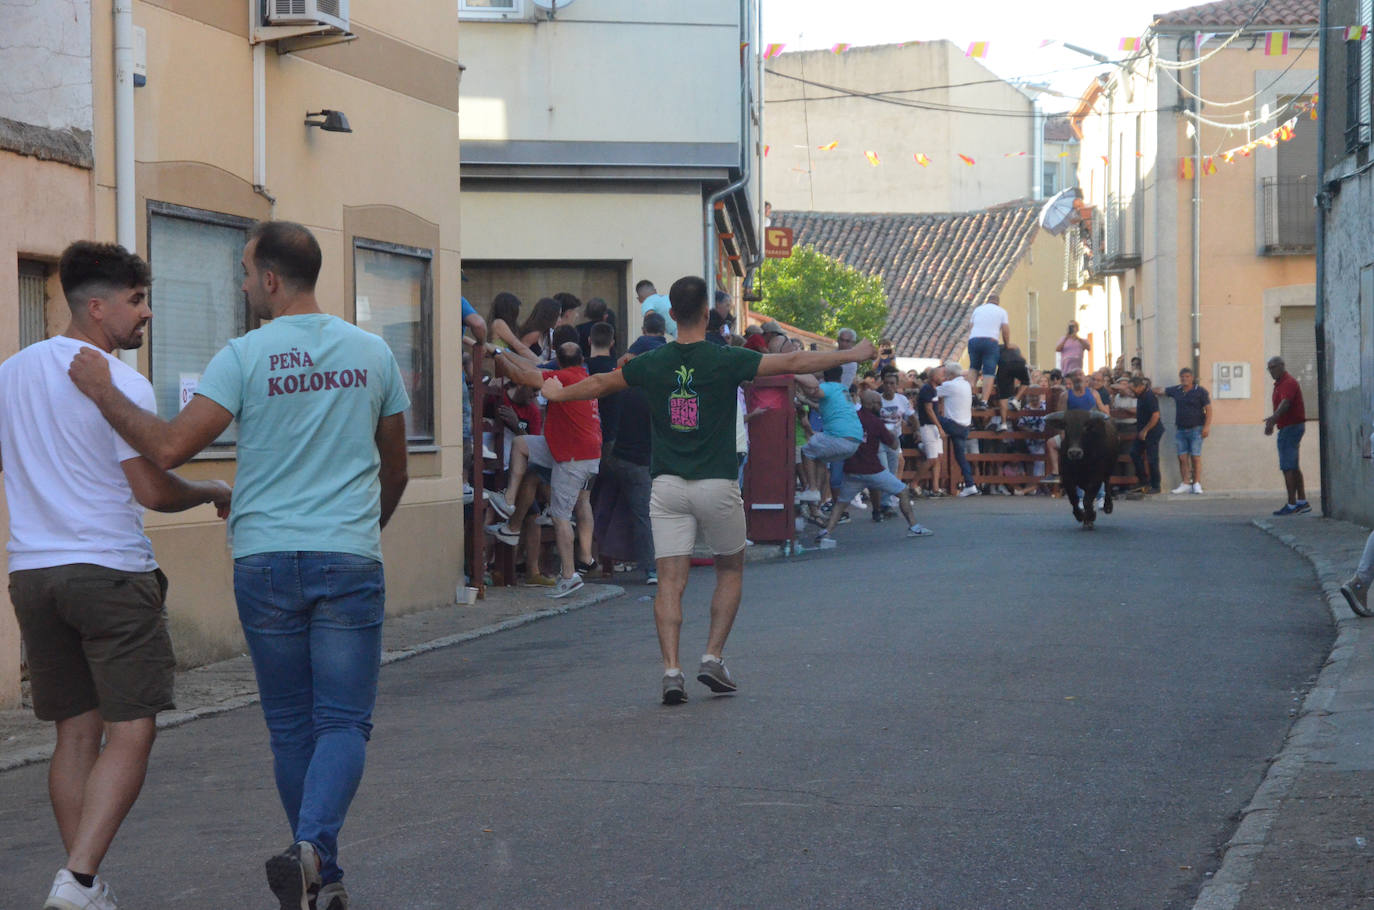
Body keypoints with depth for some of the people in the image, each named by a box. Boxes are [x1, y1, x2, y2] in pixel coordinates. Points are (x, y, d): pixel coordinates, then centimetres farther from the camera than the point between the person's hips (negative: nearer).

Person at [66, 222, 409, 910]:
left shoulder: (245, 357, -6)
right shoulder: (372, 353, 6)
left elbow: (168, 448, -13)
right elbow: (394, 470, 15)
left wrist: (103, 392, 0)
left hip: (265, 561, -1)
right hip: (349, 561, 1)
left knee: (291, 725, 11)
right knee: (343, 721, 1)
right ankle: (314, 846, -22)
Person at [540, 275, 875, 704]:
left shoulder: (652, 363, 2)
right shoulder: (726, 360, -8)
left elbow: (600, 384, 17)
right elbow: (793, 362, -4)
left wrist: (558, 393, 36)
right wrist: (852, 354, 5)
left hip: (668, 487, 2)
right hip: (717, 485, -2)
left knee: (670, 582, 1)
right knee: (730, 570, 17)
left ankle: (671, 670, -11)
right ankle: (713, 658, 8)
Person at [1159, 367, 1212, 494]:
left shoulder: (1200, 391, -2)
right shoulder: (1176, 391, 10)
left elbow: (1208, 409, -4)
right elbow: (1161, 391, 22)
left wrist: (1207, 426, -11)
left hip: (1195, 429, -4)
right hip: (1180, 429, 4)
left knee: (1196, 457, -6)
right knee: (1182, 458, 1)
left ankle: (1197, 484, -3)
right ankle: (1185, 484, 4)